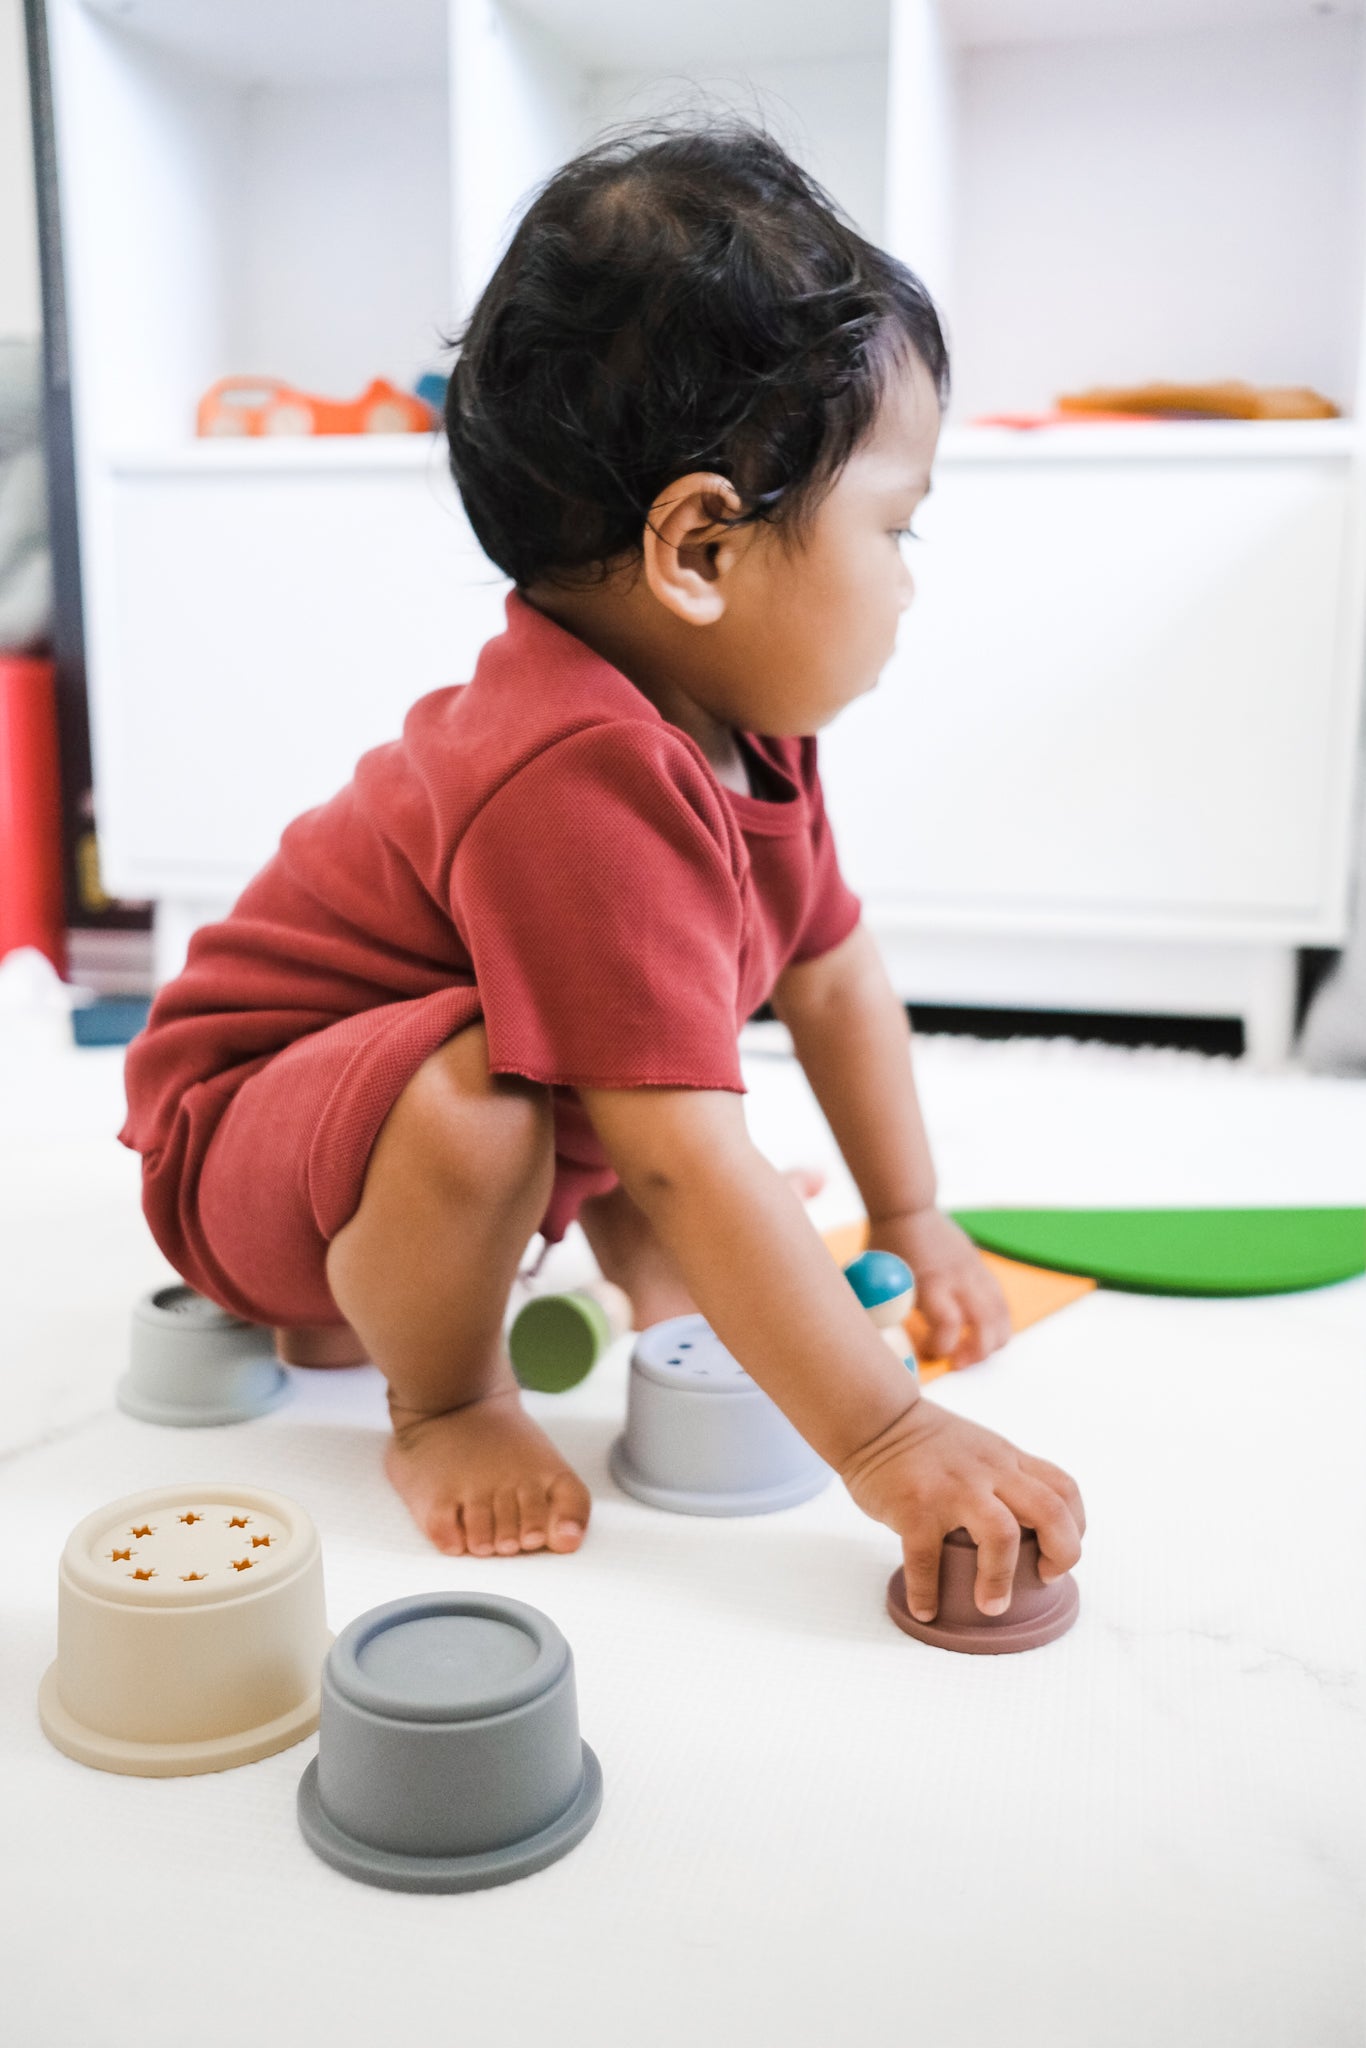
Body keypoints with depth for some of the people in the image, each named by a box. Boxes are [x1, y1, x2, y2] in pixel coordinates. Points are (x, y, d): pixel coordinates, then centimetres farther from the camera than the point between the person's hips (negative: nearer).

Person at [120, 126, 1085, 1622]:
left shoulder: (739, 724, -5)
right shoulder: (583, 782, -37)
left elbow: (833, 974, 7)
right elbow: (687, 1166, -39)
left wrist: (913, 1224, 13)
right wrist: (884, 1440, -32)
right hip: (241, 1130, -9)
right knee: (476, 1097, -37)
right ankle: (443, 1400, -7)